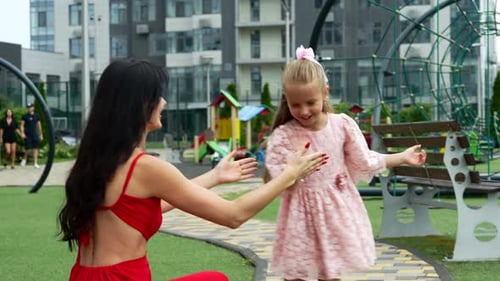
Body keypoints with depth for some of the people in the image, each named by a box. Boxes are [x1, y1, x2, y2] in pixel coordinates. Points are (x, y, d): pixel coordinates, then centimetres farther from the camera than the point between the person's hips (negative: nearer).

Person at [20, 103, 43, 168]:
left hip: (35, 135, 3)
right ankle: (25, 159, 23)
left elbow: (39, 125, 15)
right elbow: (22, 125, 0)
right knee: (28, 149, -5)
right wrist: (22, 133, -13)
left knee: (35, 149, -2)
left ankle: (35, 163, 1)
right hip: (27, 136, -3)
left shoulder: (37, 116, 8)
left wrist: (41, 134, 14)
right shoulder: (25, 116, 0)